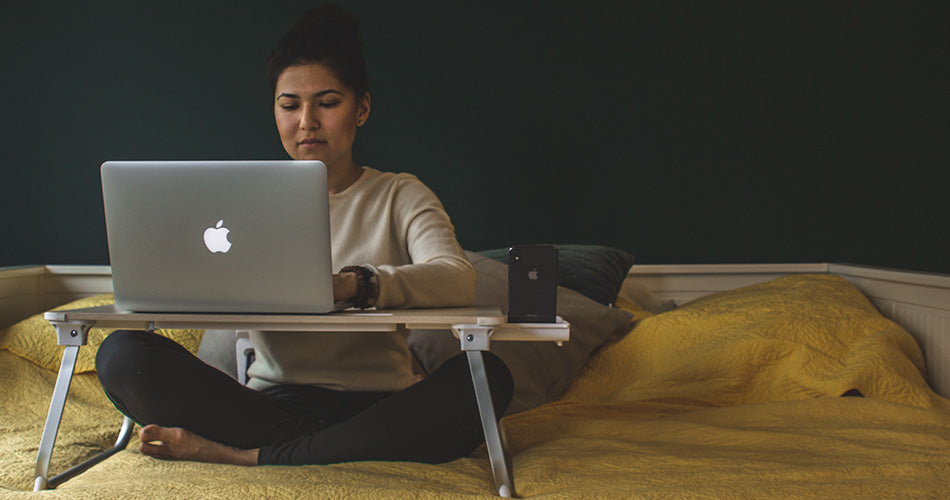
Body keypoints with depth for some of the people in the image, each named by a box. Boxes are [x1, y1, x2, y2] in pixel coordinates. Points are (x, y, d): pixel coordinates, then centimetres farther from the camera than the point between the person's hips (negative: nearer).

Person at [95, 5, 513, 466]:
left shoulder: (401, 197, 7)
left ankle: (247, 457, -25)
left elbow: (457, 281, -13)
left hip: (374, 408, -1)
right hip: (271, 403, 1)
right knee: (121, 355, -19)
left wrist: (349, 284, -33)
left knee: (485, 377, -32)